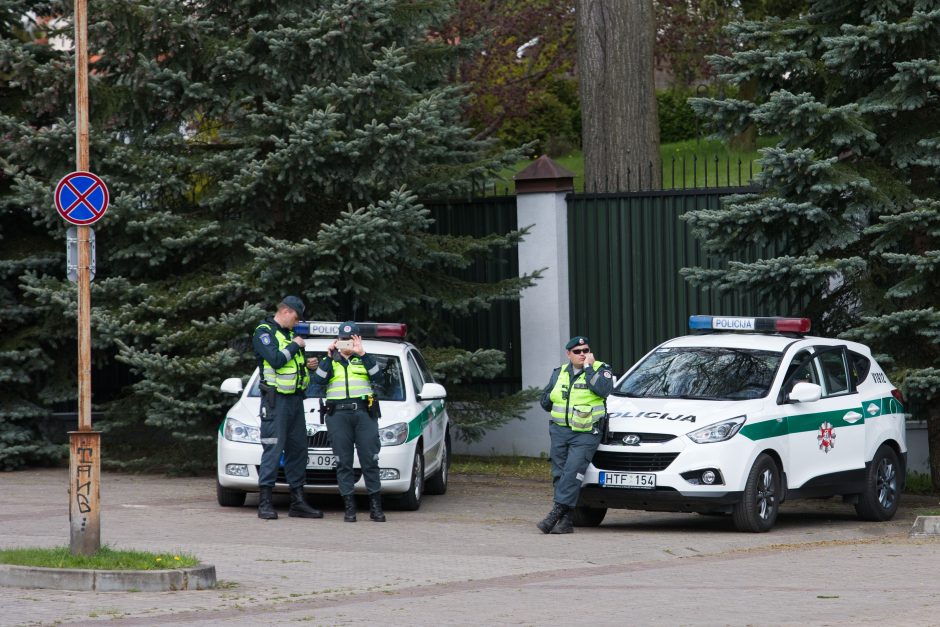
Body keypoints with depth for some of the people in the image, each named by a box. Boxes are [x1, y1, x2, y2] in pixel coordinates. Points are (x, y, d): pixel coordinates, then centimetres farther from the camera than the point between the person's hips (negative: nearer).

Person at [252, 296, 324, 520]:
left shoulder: (289, 334, 21)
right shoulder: (264, 332, -7)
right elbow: (276, 359, -21)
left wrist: (308, 365, 10)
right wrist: (295, 345, -8)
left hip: (295, 399, 9)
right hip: (276, 399, -9)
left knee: (298, 449, 9)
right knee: (273, 449, -11)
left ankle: (298, 502, 14)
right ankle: (265, 504, -11)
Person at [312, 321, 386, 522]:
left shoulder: (364, 360, 16)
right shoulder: (331, 361, 18)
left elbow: (378, 377, -4)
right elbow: (318, 380, -1)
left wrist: (363, 354, -11)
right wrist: (329, 356, -8)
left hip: (364, 413, -1)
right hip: (338, 415, 1)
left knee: (370, 460, -4)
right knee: (343, 463, -3)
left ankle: (375, 507, 1)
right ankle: (349, 507, -1)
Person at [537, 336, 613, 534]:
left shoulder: (600, 369, 1)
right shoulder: (559, 373, 15)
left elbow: (604, 389, -20)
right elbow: (544, 401, 24)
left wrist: (589, 368, -14)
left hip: (585, 434, -6)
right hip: (560, 431, 6)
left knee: (572, 472, -17)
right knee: (560, 474, 2)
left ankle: (557, 514, -21)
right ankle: (566, 521, 3)